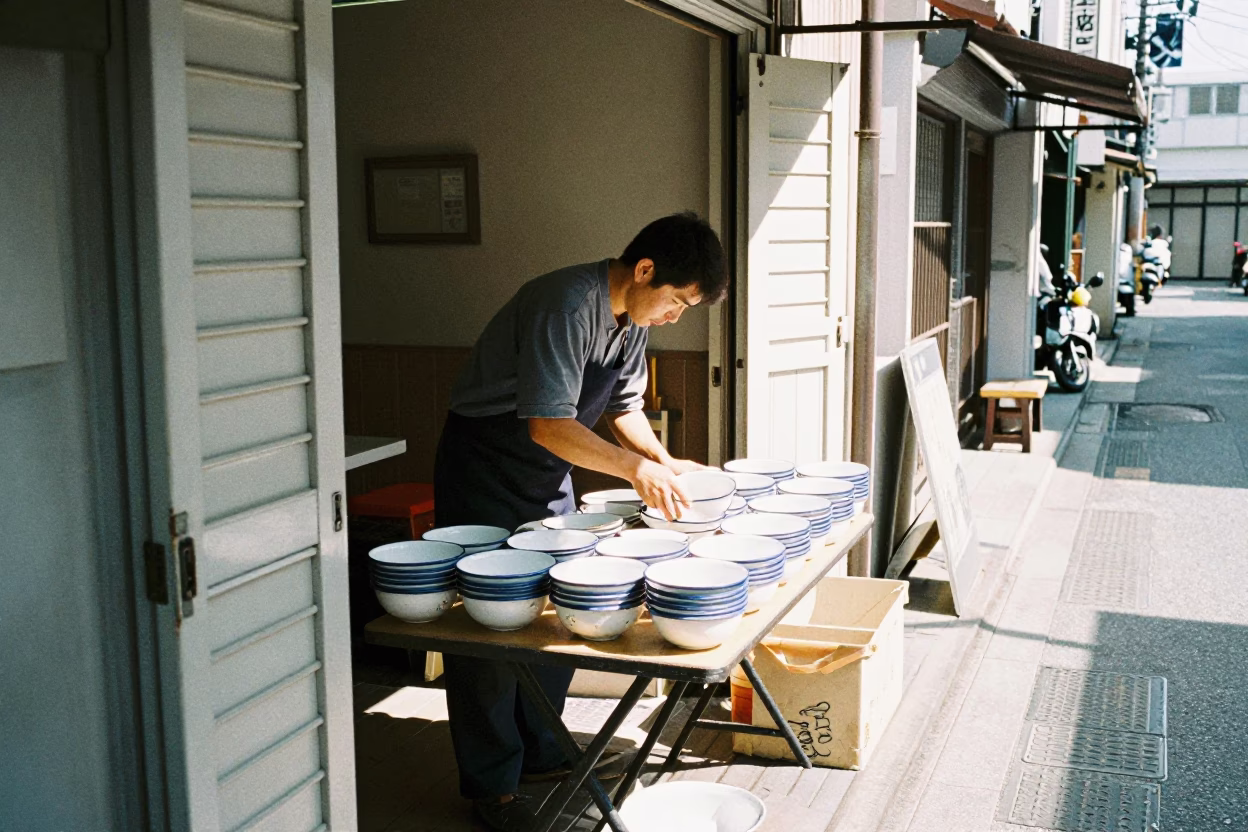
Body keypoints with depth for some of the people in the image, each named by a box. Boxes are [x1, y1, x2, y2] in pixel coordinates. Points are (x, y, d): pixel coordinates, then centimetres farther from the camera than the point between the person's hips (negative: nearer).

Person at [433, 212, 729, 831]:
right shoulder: (567, 305, -29)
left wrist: (663, 461, -2)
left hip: (549, 474, 9)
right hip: (486, 469, -9)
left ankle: (540, 752, 28)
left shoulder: (632, 316, 0)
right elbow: (548, 425, -32)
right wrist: (636, 468, -29)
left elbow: (624, 404, 12)